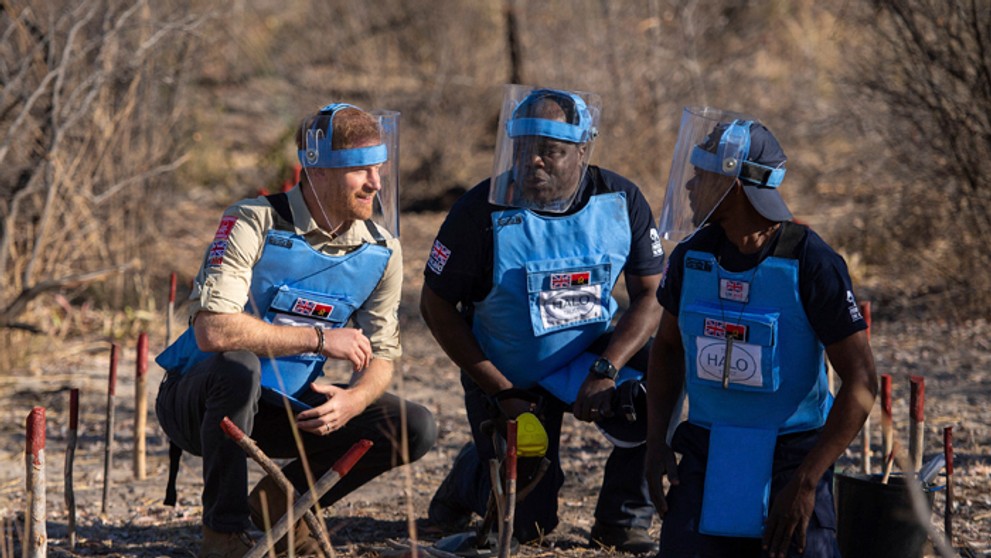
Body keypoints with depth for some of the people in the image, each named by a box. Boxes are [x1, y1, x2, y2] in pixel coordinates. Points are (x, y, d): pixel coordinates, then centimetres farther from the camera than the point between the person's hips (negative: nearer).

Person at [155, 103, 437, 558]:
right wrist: (320, 339, -29)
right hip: (199, 400, -5)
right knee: (238, 367, -40)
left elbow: (379, 357, 2)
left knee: (416, 429, -11)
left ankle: (280, 500, 8)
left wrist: (353, 401, -23)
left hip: (291, 409, 5)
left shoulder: (382, 251, -3)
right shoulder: (255, 224, -21)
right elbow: (212, 330, -33)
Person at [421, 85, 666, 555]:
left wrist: (606, 371, -26)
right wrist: (501, 392, -15)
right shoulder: (484, 211, -20)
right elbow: (437, 306, -12)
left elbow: (650, 296, -10)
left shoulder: (620, 200, -12)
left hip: (590, 354, 2)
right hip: (508, 377, -2)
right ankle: (472, 472, 32)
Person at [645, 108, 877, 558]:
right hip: (707, 457, 4)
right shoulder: (692, 256, -1)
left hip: (790, 458, -4)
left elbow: (861, 384, -15)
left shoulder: (811, 266, -15)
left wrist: (805, 483, -19)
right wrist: (656, 442, 4)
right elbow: (667, 346, 16)